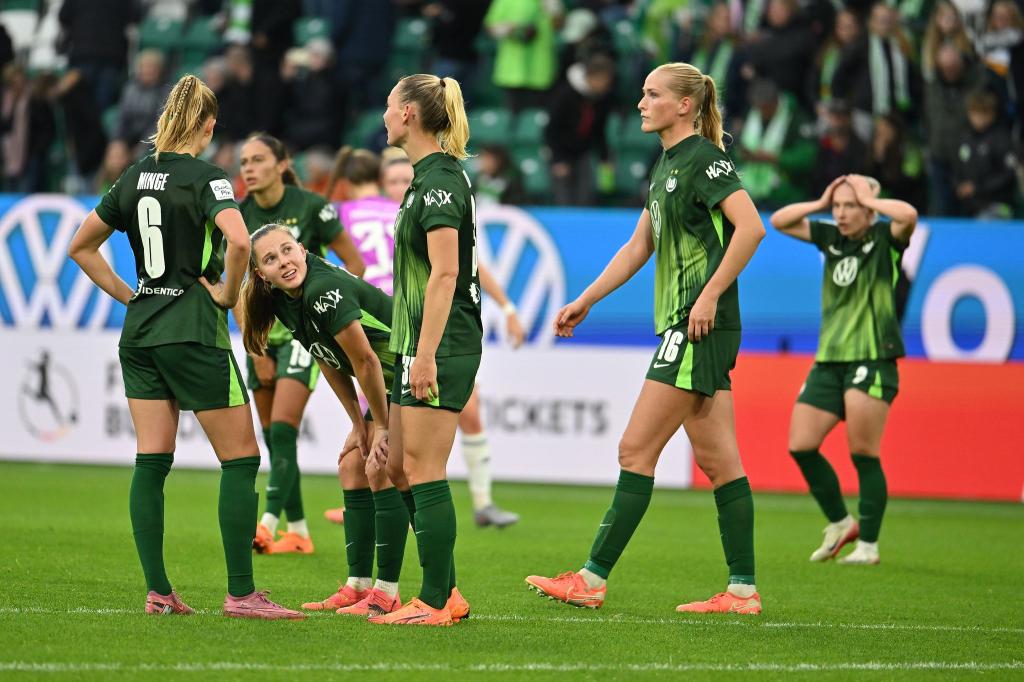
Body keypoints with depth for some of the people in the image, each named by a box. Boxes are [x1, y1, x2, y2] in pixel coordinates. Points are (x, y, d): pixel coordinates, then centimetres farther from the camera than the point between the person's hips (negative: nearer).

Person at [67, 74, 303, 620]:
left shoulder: (135, 177, 9)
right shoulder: (204, 177, -10)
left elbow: (81, 247, 17)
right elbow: (238, 240, -29)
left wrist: (128, 295, 15)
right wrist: (227, 292, -12)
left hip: (140, 332, 7)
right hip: (193, 332, -7)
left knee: (151, 461, 6)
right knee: (241, 458, 0)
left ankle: (157, 590, 3)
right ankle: (240, 593, -4)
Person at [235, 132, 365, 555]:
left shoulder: (310, 207, -11)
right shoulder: (239, 217, 0)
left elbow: (354, 264, -4)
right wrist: (256, 354, -1)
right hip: (263, 334, 5)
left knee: (282, 428, -17)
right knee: (273, 437, 5)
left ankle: (269, 521, -23)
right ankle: (297, 531, 12)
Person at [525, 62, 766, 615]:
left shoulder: (704, 157, -11)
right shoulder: (666, 164, 18)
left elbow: (751, 227, -21)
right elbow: (639, 246, 25)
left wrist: (709, 296, -23)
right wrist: (585, 302, 24)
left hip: (700, 325, -10)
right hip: (681, 325, 10)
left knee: (637, 450, -7)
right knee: (716, 459, 7)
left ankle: (592, 579, -4)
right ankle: (742, 590, 8)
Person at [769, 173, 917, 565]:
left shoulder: (885, 238, -4)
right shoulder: (830, 237, 11)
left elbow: (908, 215, -26)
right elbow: (779, 221, 15)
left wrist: (869, 200, -12)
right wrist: (821, 203, 4)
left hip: (872, 359, -6)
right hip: (829, 359, 6)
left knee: (863, 453, -7)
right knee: (800, 445, 1)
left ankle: (868, 544, 2)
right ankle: (839, 523, 18)